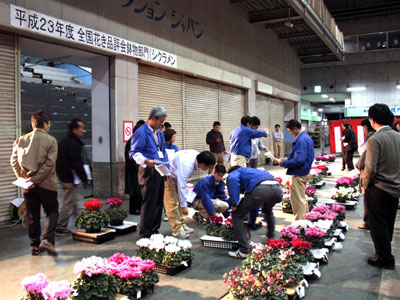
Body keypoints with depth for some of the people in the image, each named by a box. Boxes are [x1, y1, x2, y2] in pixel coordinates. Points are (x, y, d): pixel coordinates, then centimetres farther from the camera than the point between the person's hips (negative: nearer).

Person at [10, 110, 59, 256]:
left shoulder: (21, 140, 4)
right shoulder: (50, 140, -8)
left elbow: (14, 161, -1)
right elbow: (49, 163, -16)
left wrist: (23, 178, -3)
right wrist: (36, 179, -14)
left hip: (28, 185, 4)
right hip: (46, 184, -4)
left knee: (32, 215, 13)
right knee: (52, 212, 9)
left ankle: (35, 245, 20)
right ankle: (48, 240, -9)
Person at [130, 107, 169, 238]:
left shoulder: (160, 133, 19)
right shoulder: (141, 132, -10)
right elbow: (134, 152, -15)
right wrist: (146, 161, -32)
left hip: (159, 171, 9)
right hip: (148, 172, -9)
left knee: (159, 202, 13)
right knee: (149, 203, -5)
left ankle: (154, 230, 25)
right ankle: (145, 234, 5)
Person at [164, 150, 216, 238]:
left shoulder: (197, 155, -15)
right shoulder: (186, 165, -41)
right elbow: (181, 187, -36)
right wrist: (184, 206, -30)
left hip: (176, 176, 9)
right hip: (168, 177, -9)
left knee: (180, 201, 13)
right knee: (172, 203, -8)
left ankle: (182, 225, 21)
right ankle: (177, 230, 0)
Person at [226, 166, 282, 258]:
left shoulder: (233, 173, 25)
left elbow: (232, 179, -5)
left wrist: (234, 203, -3)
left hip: (261, 189, -7)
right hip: (278, 188, 7)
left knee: (236, 215, 11)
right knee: (268, 210, 41)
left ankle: (244, 250, 4)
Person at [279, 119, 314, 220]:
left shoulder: (301, 140, -21)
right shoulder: (306, 137, 12)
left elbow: (299, 160, -27)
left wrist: (284, 164, -16)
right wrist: (287, 159, 12)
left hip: (298, 174, -11)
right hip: (304, 173, 11)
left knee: (298, 200, -2)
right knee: (302, 198, 22)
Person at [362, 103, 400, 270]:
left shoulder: (375, 139, -19)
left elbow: (370, 168, -22)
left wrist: (365, 184, -6)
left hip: (378, 189, -7)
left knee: (377, 224, 6)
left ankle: (385, 258, 14)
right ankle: (384, 251, 32)